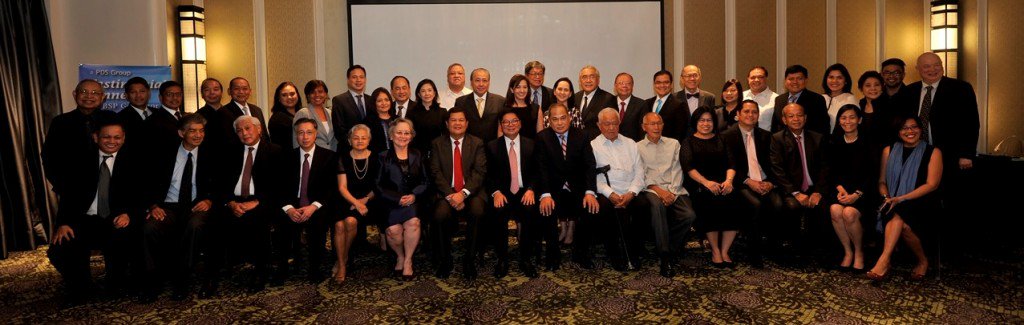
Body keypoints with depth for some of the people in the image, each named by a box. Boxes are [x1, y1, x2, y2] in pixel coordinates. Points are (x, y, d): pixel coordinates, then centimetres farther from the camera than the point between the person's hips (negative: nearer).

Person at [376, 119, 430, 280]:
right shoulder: (383, 157, 8)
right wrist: (398, 199, -12)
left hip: (413, 201, 1)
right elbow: (378, 186, 1)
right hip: (391, 203, -1)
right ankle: (400, 256, 4)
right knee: (394, 229, -27)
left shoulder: (417, 155, 15)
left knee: (413, 222, -30)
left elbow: (425, 182, 10)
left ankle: (408, 260, -9)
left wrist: (413, 195, -10)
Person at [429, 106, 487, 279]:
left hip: (471, 192, 0)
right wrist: (450, 195, -15)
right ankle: (444, 260, -7)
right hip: (446, 192, 0)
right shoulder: (437, 144, 10)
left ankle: (470, 259, -14)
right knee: (440, 214, -31)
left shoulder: (477, 143, 8)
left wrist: (463, 193, -18)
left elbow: (480, 172, -3)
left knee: (477, 212, -32)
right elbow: (436, 172, 0)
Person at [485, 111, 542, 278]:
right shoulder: (492, 146, 9)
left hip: (525, 192, 1)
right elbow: (488, 174, 4)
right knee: (497, 212, -31)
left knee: (531, 211, -30)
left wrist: (531, 189, -11)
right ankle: (502, 259, -11)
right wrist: (496, 192, -14)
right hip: (502, 193, 0)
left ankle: (526, 259, -12)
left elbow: (537, 171, 7)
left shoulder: (531, 144, 12)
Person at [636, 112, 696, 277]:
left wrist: (672, 191, -6)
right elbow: (640, 174, 3)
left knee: (689, 215, -27)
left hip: (674, 189, 3)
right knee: (658, 205, -38)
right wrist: (658, 190, -11)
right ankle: (665, 258, -31)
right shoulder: (638, 147, 13)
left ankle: (672, 249, -3)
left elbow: (677, 169, 11)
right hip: (651, 189, -2)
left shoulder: (673, 144, 22)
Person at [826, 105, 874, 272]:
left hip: (861, 190, -2)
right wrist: (840, 188, -11)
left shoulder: (867, 143, 1)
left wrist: (857, 194, -16)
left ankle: (858, 252, -3)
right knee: (835, 210, -29)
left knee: (849, 213, -31)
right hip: (839, 188, 2)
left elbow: (871, 174, -3)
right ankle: (847, 251, -9)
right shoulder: (834, 142, 10)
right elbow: (830, 171, 8)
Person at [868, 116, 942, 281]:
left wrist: (901, 199, -18)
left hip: (921, 203, -3)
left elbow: (932, 185, -6)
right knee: (902, 224, -33)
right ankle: (922, 260, -18)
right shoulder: (889, 151, 15)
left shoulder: (933, 152, 5)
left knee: (898, 214, -35)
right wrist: (887, 198, -6)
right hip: (894, 204, 3)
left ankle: (884, 261, -32)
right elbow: (882, 181, 17)